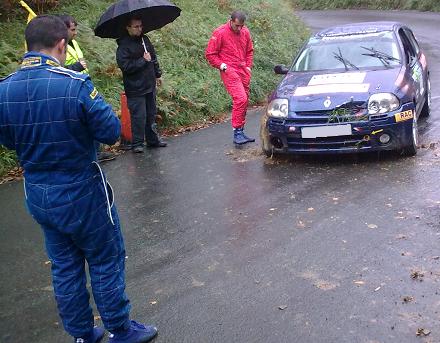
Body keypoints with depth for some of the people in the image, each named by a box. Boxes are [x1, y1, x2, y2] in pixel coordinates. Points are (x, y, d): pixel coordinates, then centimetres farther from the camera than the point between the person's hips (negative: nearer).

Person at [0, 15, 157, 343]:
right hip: (83, 193, -5)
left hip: (38, 196, 5)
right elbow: (111, 131, -16)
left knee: (65, 267, 19)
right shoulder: (76, 85, -22)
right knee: (106, 261, 13)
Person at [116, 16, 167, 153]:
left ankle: (153, 139, 27)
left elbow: (154, 57, 21)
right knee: (139, 116, -5)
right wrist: (143, 60, -18)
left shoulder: (145, 39, 9)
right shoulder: (123, 45, -13)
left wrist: (157, 74, 21)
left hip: (150, 85, 7)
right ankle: (137, 143, 7)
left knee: (151, 114, 15)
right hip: (135, 89, -7)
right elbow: (125, 66, -22)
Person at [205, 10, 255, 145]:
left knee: (244, 101, 8)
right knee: (240, 99, -20)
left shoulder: (245, 32, 9)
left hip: (244, 71, 6)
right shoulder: (220, 33, -7)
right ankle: (237, 132, -13)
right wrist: (222, 66, -9)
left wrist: (249, 66, 13)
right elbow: (210, 54, -3)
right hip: (229, 71, -6)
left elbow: (249, 51, 24)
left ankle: (241, 133, 20)